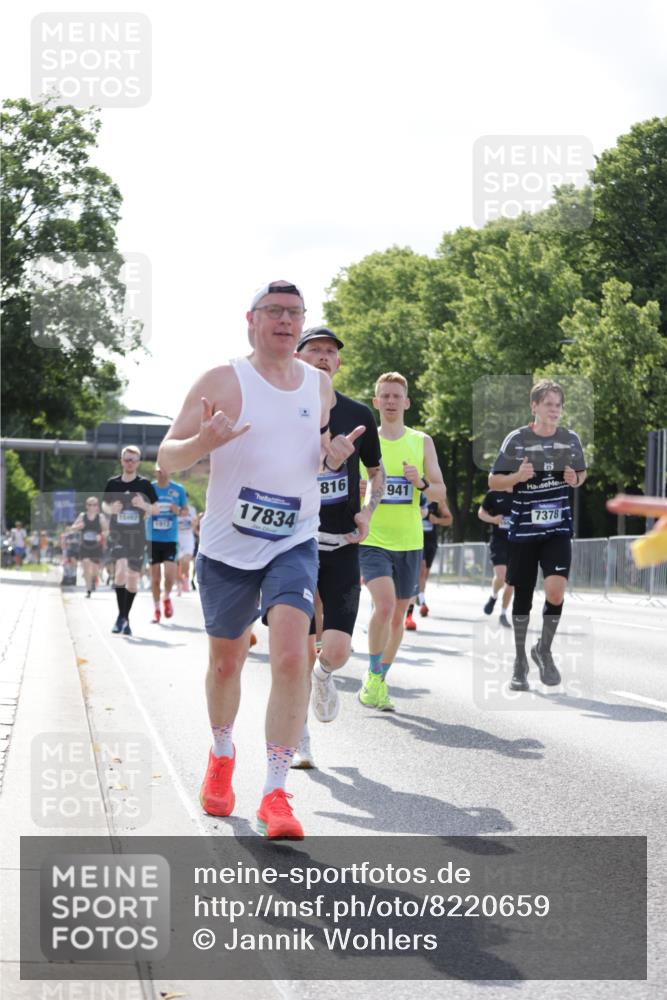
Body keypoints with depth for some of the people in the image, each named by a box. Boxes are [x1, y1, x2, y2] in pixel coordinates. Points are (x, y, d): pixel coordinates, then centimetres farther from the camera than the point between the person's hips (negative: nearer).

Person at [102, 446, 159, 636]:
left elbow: (157, 509, 4)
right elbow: (104, 504, 15)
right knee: (120, 570, -22)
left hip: (137, 535, 1)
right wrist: (110, 509, -7)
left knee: (133, 577, 7)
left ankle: (126, 618, 23)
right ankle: (121, 616, -14)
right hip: (117, 534, -1)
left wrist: (144, 506, -16)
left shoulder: (144, 484, 1)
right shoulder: (113, 483, 4)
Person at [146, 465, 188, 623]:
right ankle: (156, 609, 20)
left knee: (170, 574, -11)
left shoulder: (178, 489, 1)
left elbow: (185, 509, 11)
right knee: (155, 576, 5)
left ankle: (167, 597, 19)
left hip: (171, 539, 0)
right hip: (153, 538, 0)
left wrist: (178, 511, -11)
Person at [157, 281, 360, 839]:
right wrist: (203, 442, -30)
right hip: (227, 546, -1)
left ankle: (276, 794, -14)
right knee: (226, 663, 14)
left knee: (291, 657, -19)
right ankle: (222, 757, 43)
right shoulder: (223, 382, -7)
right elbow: (167, 458, -7)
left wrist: (335, 454, -1)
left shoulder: (320, 386, 6)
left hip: (295, 544, 1)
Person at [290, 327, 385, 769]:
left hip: (342, 546, 1)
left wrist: (368, 510, 2)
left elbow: (377, 471, 20)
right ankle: (300, 739, 19)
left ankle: (324, 676, 27)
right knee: (301, 652, 0)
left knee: (336, 649, -11)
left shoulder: (358, 415, 6)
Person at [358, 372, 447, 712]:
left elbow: (441, 493, 4)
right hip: (372, 540, -3)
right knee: (385, 604, -22)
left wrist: (421, 483, -15)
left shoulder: (422, 442, 6)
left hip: (409, 542, 3)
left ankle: (380, 681, 27)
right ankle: (373, 675, -4)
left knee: (398, 614, 10)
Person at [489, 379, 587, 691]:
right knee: (522, 595, 8)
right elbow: (493, 481, 1)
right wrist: (517, 477, -19)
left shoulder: (571, 439, 2)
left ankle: (544, 650, 8)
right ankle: (520, 662, 25)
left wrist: (574, 480, -5)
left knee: (555, 590, -17)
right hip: (523, 529, -1)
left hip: (558, 528, 1)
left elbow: (582, 475, 18)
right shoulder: (516, 439, -5)